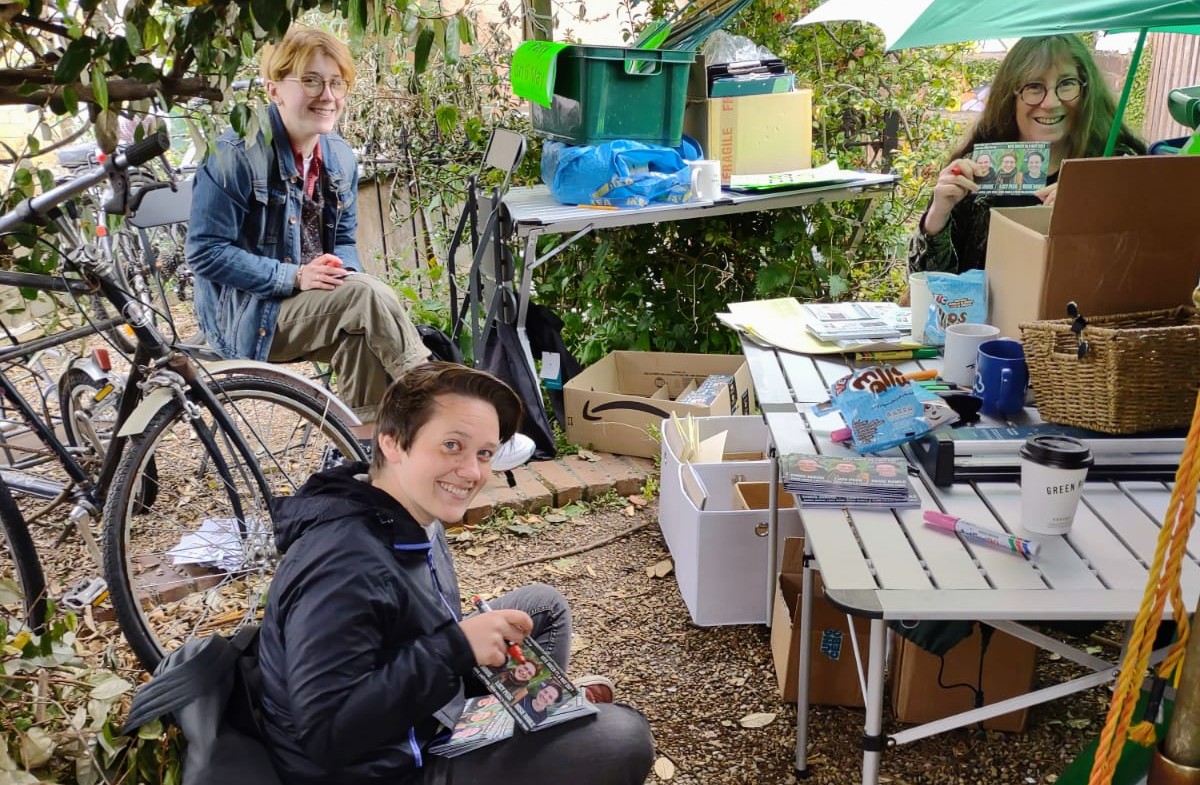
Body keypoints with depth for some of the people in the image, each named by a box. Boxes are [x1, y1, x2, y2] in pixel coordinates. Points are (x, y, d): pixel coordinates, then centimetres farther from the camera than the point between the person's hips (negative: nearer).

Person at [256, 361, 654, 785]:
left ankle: (546, 713, 30)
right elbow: (327, 734, -35)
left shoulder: (414, 522, -1)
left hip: (424, 720, 9)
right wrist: (457, 647, -36)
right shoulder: (343, 568, -31)